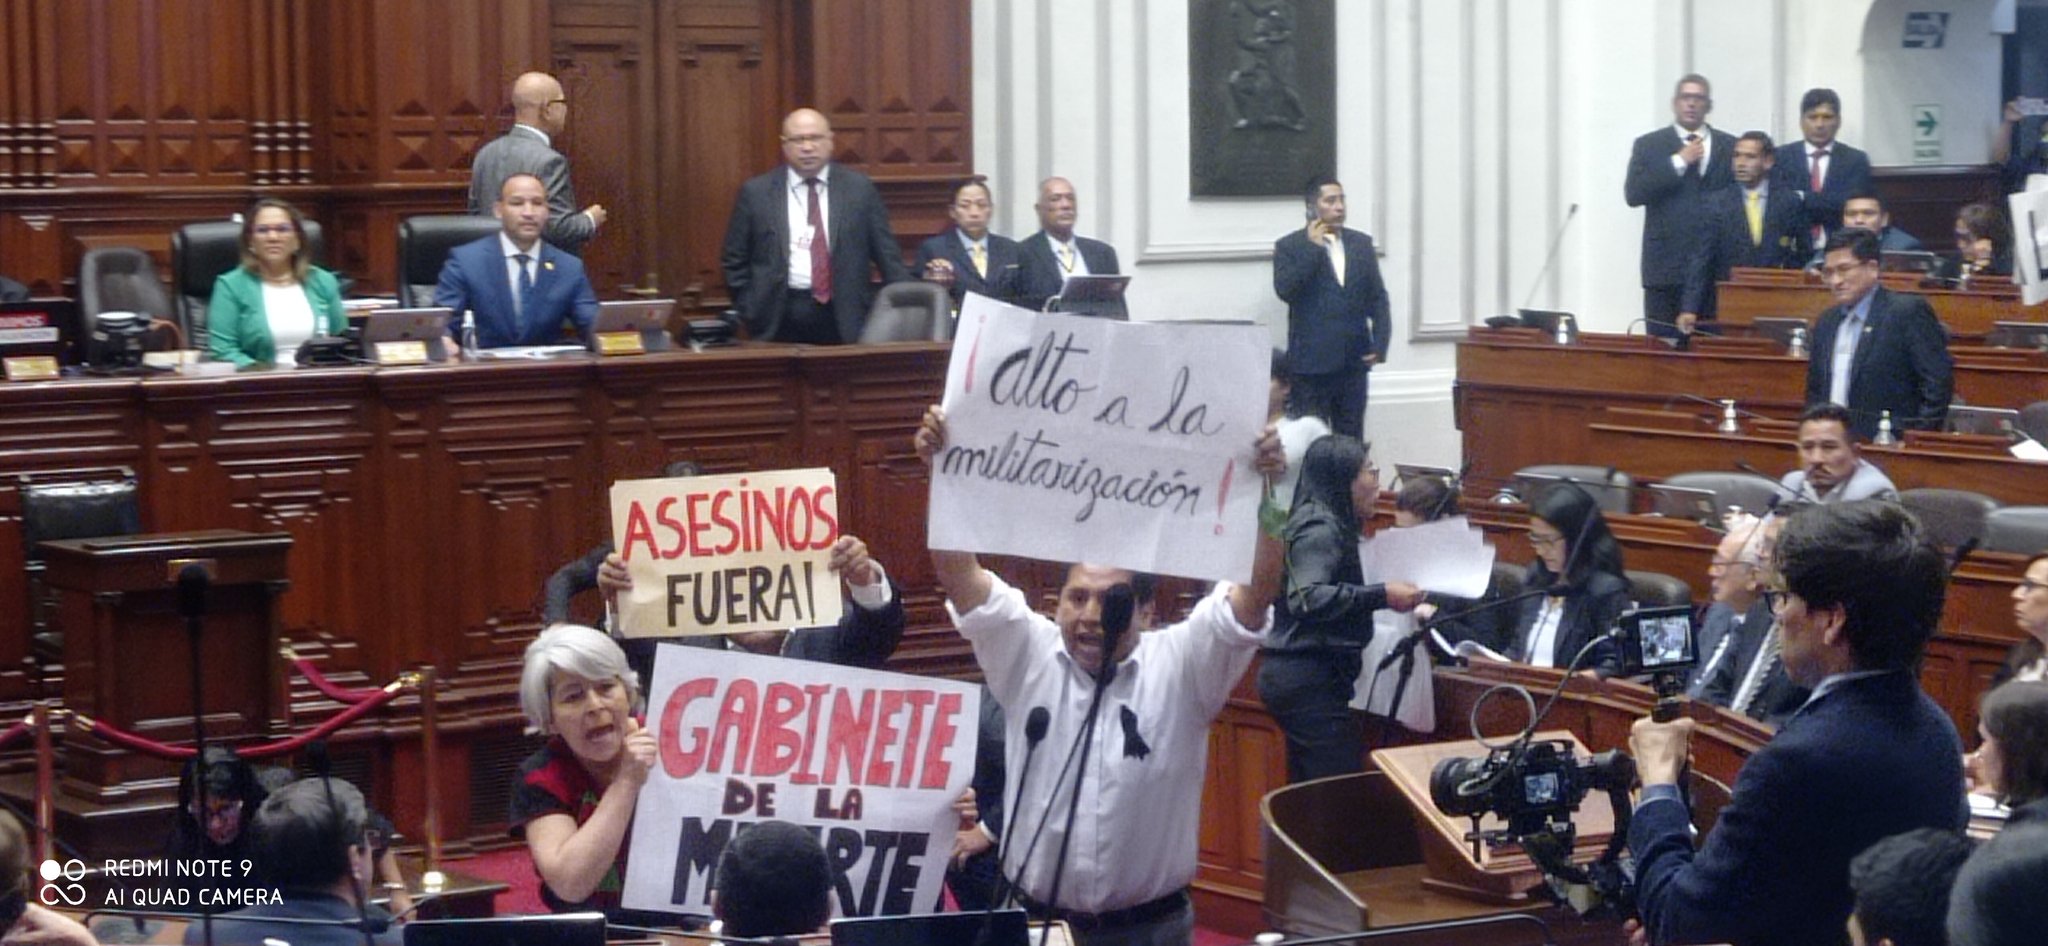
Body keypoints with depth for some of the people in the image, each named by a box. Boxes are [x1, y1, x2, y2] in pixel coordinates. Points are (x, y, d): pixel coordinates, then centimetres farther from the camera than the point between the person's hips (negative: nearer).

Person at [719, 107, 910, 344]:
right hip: (779, 323, 0)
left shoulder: (859, 188, 5)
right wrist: (752, 312, 1)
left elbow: (887, 256, 6)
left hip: (844, 320, 0)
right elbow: (734, 261, 8)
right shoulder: (756, 192, 4)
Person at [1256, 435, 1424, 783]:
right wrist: (1381, 596, -27)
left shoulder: (1327, 522, 15)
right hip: (1310, 678, -10)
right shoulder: (1319, 527, -13)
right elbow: (1307, 598, -27)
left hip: (1296, 676, 10)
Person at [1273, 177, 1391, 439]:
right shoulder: (1289, 246, 0)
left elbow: (1377, 297, 13)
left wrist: (1380, 343, 1)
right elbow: (1284, 290, -15)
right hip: (1312, 361, -4)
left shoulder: (1362, 243, 12)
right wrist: (1312, 248, -13)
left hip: (1354, 360, 4)